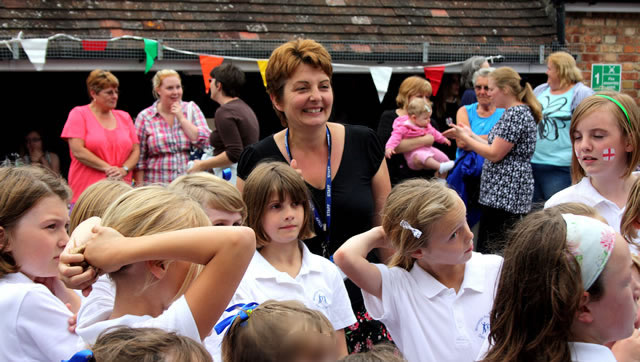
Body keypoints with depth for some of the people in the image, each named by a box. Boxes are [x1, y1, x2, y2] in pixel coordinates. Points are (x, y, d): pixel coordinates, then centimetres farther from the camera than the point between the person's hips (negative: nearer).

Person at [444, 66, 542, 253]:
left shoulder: (515, 114, -15)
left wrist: (465, 137, -7)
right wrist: (471, 135, 16)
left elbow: (495, 154, -17)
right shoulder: (518, 111, 17)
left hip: (504, 194, -11)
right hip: (503, 192, 11)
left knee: (490, 250, -9)